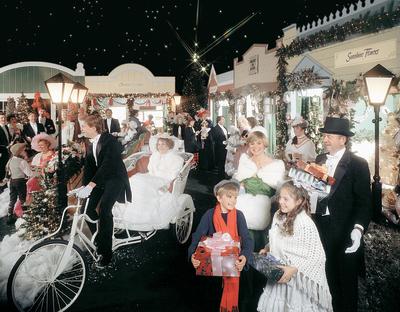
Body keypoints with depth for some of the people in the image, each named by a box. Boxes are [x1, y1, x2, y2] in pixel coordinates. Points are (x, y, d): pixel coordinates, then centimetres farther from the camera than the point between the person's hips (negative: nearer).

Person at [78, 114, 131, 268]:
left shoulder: (110, 141, -20)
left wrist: (90, 185, -37)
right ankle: (100, 239, 16)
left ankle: (105, 252, -15)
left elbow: (107, 165, -30)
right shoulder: (91, 144, 5)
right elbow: (88, 166, 2)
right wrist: (84, 186, -12)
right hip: (99, 179, 8)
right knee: (87, 207, -7)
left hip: (115, 178, -7)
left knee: (104, 209, -25)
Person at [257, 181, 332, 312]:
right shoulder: (279, 216, -1)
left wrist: (294, 269, -24)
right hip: (280, 274, 6)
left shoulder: (305, 224, -23)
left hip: (299, 277, -6)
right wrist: (267, 249, 0)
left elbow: (317, 256, -21)